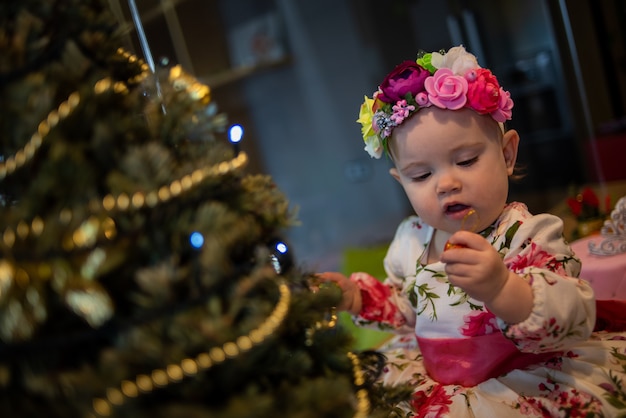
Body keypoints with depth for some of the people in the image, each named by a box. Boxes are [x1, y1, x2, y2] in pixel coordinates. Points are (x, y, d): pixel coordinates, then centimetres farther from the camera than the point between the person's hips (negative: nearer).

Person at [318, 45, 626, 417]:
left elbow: (576, 318, -28)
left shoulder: (529, 234, -16)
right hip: (433, 377, 5)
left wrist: (501, 288, -44)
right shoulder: (410, 240, 3)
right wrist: (356, 296, 5)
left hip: (527, 376, -4)